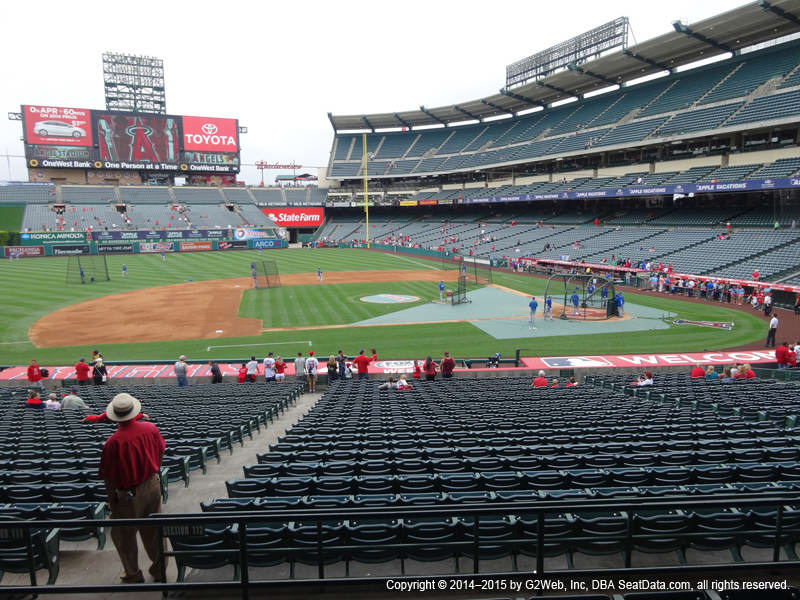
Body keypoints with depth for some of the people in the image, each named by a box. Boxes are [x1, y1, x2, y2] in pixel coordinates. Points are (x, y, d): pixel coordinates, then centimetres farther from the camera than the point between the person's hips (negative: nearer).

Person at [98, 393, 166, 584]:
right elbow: (161, 452, 6)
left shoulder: (113, 442, -25)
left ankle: (133, 575, 29)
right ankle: (160, 569, 32)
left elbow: (109, 477, -16)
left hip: (129, 495, -5)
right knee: (154, 530, 19)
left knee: (124, 535, 17)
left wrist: (111, 499, 0)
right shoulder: (151, 429, -11)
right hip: (153, 486, 5)